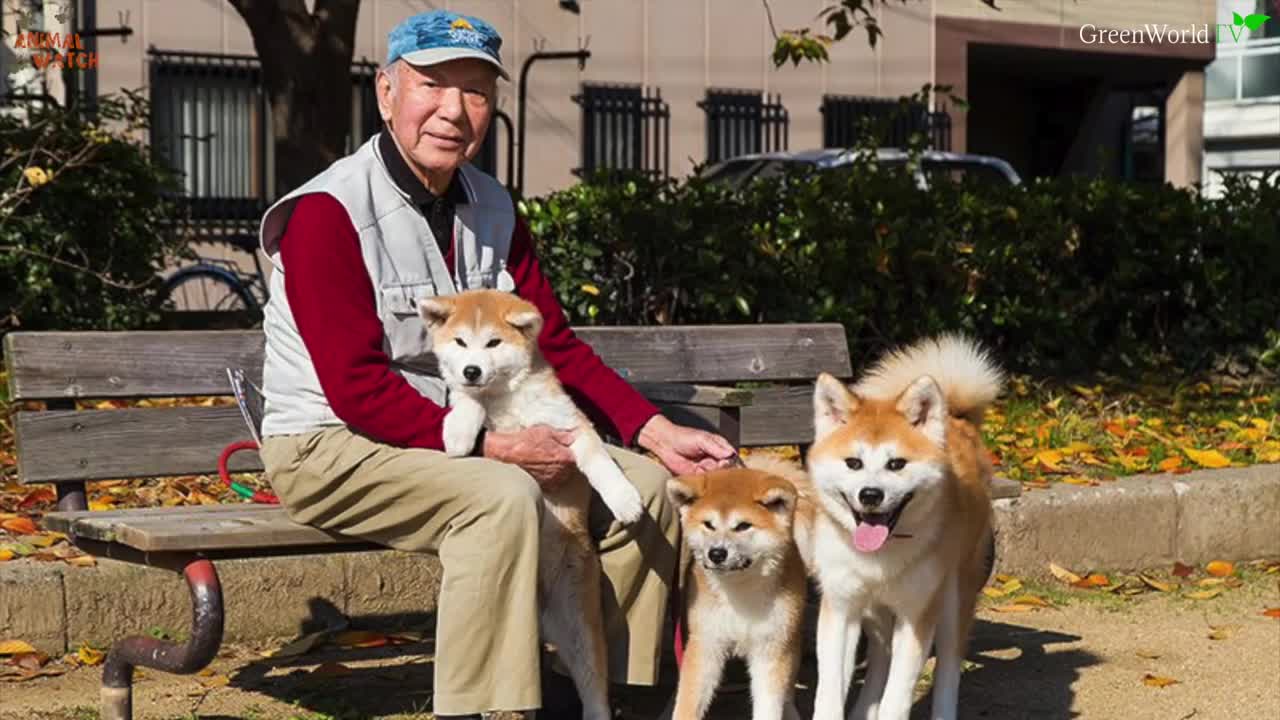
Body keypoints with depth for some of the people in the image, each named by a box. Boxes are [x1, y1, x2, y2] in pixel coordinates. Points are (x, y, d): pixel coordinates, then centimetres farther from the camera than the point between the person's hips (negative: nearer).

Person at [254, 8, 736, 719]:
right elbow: (357, 391, -22)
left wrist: (657, 432, -6)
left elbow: (554, 345, 7)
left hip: (460, 432, 8)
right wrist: (488, 446, -28)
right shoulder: (326, 213, -17)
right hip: (330, 448, -8)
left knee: (643, 486, -2)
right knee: (504, 498, -34)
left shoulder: (492, 209, 6)